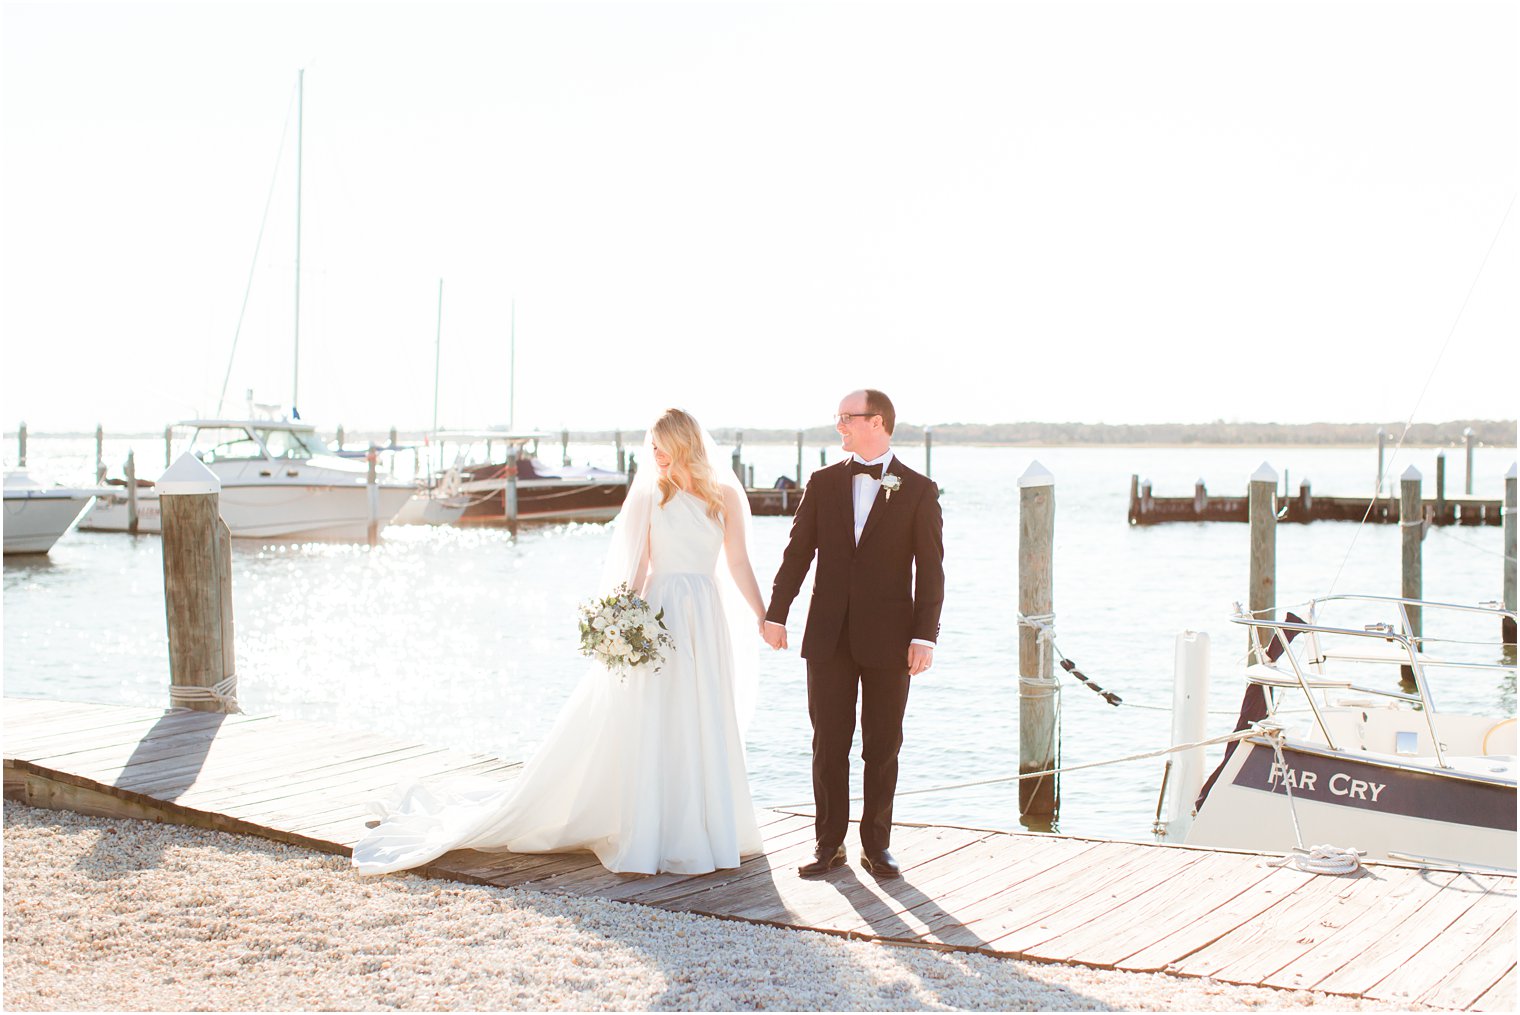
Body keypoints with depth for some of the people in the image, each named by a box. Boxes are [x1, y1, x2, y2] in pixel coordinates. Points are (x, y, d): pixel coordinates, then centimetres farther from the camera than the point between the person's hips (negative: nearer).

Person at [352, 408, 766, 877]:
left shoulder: (725, 494, 4)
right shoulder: (649, 493, 1)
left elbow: (739, 565, 5)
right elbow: (636, 566, -1)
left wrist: (765, 619, 1)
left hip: (707, 621, 2)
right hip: (661, 614, -2)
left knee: (705, 728, 6)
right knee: (650, 726, 0)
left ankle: (701, 830, 17)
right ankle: (647, 837, 9)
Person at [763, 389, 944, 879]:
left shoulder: (918, 490, -1)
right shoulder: (823, 483, 6)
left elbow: (930, 570, -3)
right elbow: (798, 551, 7)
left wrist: (925, 636, -9)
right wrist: (776, 613, 1)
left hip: (888, 637, -2)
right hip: (829, 636, 2)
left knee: (882, 747, 6)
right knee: (829, 744, 5)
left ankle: (876, 845, 17)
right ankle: (829, 844, 14)